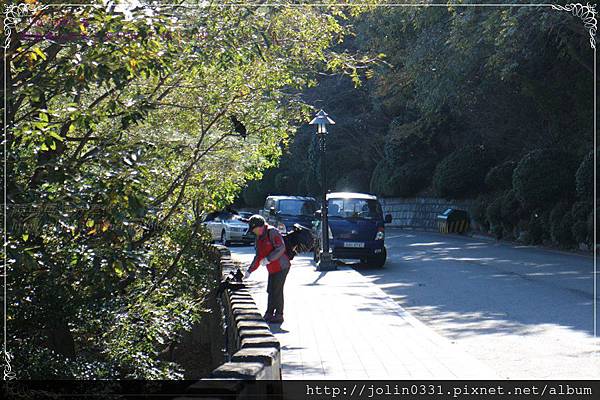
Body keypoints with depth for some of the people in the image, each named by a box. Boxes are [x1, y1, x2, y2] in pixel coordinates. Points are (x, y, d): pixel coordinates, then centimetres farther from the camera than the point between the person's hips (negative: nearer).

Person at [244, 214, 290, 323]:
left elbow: (281, 248, -24)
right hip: (272, 269, 9)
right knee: (270, 291, 13)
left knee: (277, 291, -4)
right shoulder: (259, 238, 12)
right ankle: (269, 314, 23)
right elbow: (258, 257, 18)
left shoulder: (272, 232, -16)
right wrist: (249, 271, 15)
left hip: (281, 267, -9)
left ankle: (279, 316, 6)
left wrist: (268, 259, -26)